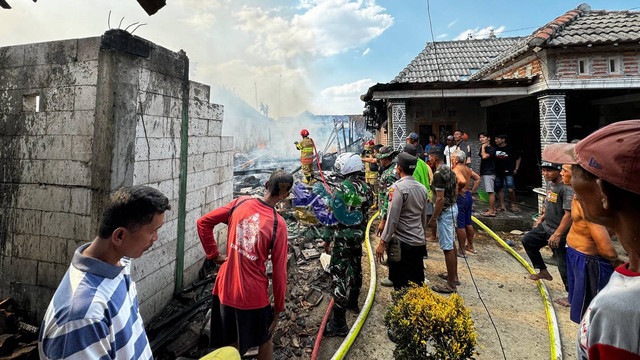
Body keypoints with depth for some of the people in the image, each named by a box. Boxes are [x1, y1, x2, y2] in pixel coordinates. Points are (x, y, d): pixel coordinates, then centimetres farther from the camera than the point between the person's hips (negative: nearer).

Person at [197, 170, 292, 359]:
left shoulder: (241, 202, -7)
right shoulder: (278, 224, -18)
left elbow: (203, 222, 1)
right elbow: (279, 271, -12)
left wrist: (214, 254, 6)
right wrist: (278, 306, 2)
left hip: (226, 287, 4)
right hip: (253, 294, -4)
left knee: (235, 343, 26)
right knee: (265, 339, 25)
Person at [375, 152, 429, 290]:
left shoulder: (398, 187, -15)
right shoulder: (422, 188, 8)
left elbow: (392, 219, -18)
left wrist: (382, 242, -13)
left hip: (401, 243, -7)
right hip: (419, 243, 7)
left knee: (401, 285, 3)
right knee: (418, 284, 16)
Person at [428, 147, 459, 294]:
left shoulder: (439, 174, -22)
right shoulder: (450, 170, 9)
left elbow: (440, 199, -24)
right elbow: (456, 191, 17)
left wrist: (433, 218, -17)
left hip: (445, 212, -10)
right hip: (453, 208, 10)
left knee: (447, 247, -4)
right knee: (451, 243, 20)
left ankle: (451, 285, 5)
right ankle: (454, 275, 34)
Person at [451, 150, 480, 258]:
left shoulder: (456, 169, -17)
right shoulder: (467, 168, 11)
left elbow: (462, 181, -34)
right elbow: (477, 178, 19)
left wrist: (458, 189, -17)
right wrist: (472, 190, 15)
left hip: (460, 197, -9)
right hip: (468, 196, 9)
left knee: (460, 225, 0)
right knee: (468, 223, 19)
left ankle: (462, 250, 8)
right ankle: (470, 246, 31)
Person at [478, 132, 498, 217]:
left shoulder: (491, 149, -11)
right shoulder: (482, 148, 15)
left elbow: (484, 156, -27)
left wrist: (483, 147, -13)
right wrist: (480, 172, 20)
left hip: (489, 173, -9)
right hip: (484, 173, 9)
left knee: (490, 191, -10)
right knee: (490, 191, 13)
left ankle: (491, 211, -10)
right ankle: (493, 208, 20)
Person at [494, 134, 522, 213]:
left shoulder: (510, 148, -5)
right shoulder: (495, 148, 4)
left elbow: (518, 158, 7)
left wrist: (516, 168, 4)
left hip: (508, 172, -4)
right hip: (497, 172, 4)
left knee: (511, 189, -11)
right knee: (499, 189, 7)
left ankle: (512, 204, 11)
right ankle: (502, 206, 17)